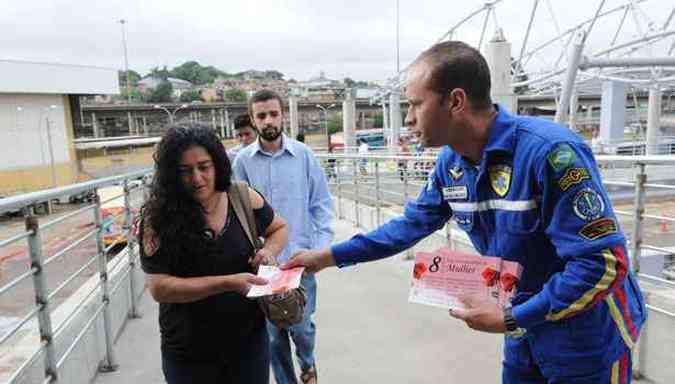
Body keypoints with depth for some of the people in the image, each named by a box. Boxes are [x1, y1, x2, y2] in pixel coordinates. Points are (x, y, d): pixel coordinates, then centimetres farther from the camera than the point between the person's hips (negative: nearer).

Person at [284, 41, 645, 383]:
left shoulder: (550, 151, -30)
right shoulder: (450, 163, -7)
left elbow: (602, 263, -28)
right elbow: (412, 224, 5)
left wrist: (510, 319, -23)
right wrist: (330, 255, 5)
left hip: (585, 337, -6)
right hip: (527, 326, 6)